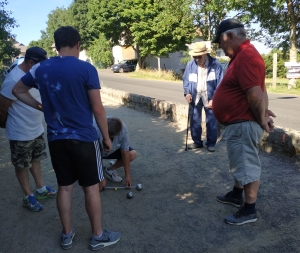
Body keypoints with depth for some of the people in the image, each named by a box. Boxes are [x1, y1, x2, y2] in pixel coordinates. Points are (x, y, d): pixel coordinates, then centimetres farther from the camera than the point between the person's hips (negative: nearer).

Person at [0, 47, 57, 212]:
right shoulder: (14, 80, -26)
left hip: (37, 129, 8)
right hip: (21, 134, -8)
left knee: (36, 160, 21)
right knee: (22, 165, 10)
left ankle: (41, 189, 37)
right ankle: (28, 197, 25)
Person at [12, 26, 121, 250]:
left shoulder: (41, 69, 3)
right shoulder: (86, 69, -12)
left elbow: (18, 91, 18)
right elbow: (97, 109, -11)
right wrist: (106, 137, -1)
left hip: (56, 139, 5)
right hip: (83, 138, -4)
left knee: (65, 187, 16)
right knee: (91, 187, 8)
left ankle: (67, 234, 30)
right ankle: (98, 236, 22)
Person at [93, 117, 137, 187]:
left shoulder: (123, 129, -28)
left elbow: (125, 154, -21)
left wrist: (127, 175, -19)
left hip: (112, 151, 3)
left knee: (133, 154, -18)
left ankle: (110, 170, 3)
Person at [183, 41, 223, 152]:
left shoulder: (215, 65, -11)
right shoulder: (190, 64, -3)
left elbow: (220, 84, -9)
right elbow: (186, 79, 8)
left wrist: (214, 99, -14)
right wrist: (187, 93, -7)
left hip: (209, 98, -3)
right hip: (194, 97, 3)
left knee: (211, 122, 4)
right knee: (194, 121, 9)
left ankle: (211, 143, 19)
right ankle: (197, 142, 25)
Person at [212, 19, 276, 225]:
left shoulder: (246, 56, -21)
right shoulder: (242, 55, 14)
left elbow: (255, 95, -26)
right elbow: (260, 90, 17)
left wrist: (261, 121, -14)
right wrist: (264, 113, 8)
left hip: (243, 124, -11)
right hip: (238, 123, 11)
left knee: (248, 166, 1)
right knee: (241, 163, 23)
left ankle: (249, 211, 15)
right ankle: (236, 195, 41)